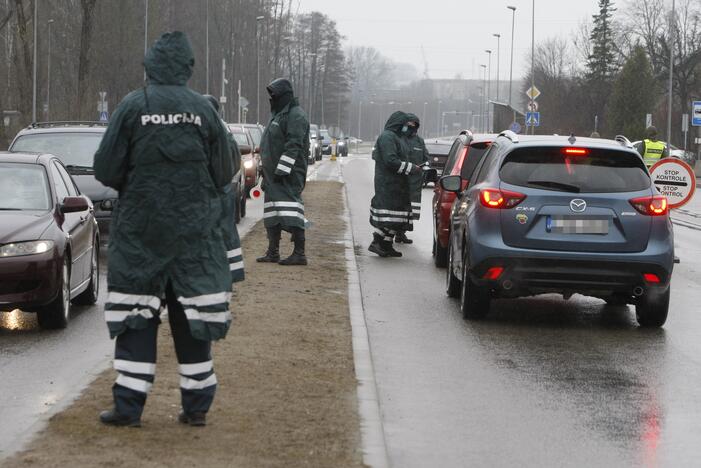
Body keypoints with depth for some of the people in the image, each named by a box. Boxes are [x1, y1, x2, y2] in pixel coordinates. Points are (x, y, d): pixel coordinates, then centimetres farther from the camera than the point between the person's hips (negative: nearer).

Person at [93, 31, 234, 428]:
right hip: (195, 230, 1)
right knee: (192, 319, 8)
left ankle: (129, 405, 1)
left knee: (136, 318, 5)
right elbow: (224, 174, 1)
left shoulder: (133, 106, -8)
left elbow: (106, 170, -6)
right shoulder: (203, 109, -4)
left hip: (140, 229, -1)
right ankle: (197, 405, 10)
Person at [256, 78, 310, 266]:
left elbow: (293, 146, -20)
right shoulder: (278, 115, 21)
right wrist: (267, 173, 23)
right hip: (274, 173, 10)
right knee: (272, 214, 11)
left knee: (290, 211, -14)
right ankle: (273, 252, 17)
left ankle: (299, 253, -15)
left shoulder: (295, 115, -11)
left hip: (289, 175, -10)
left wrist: (282, 169, -24)